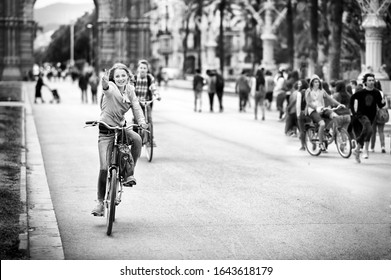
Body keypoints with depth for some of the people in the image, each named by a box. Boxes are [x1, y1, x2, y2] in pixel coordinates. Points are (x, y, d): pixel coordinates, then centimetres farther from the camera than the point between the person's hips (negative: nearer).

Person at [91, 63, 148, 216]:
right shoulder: (111, 87, -13)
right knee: (104, 167, -8)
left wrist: (141, 121, -26)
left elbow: (136, 106, -5)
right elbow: (107, 89, -38)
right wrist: (105, 84, -63)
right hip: (106, 131, -4)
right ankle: (100, 202, 7)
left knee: (137, 139, -30)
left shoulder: (130, 90, 4)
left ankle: (129, 173, -12)